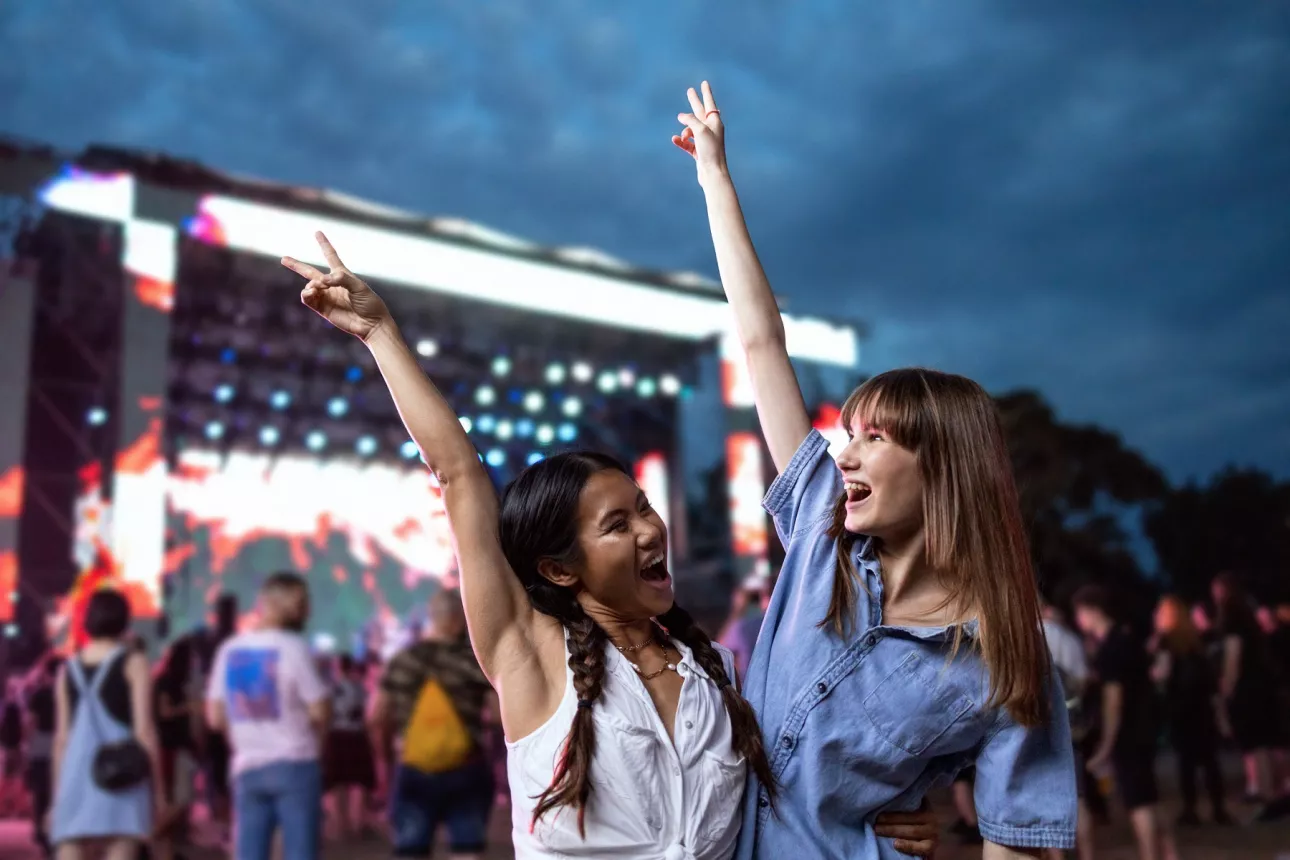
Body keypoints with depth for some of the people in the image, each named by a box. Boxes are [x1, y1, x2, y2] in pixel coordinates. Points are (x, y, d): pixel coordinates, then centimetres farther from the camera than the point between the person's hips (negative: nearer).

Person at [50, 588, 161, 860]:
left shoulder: (69, 669, 12)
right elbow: (144, 730, -5)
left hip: (75, 780, 4)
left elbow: (61, 738, 11)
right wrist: (156, 787, 1)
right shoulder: (132, 663, 0)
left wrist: (57, 796, 16)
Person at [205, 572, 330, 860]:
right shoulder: (293, 647, -12)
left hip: (247, 767, 5)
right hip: (295, 764, -5)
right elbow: (320, 711, -11)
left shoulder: (230, 649, 5)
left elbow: (215, 717, 8)